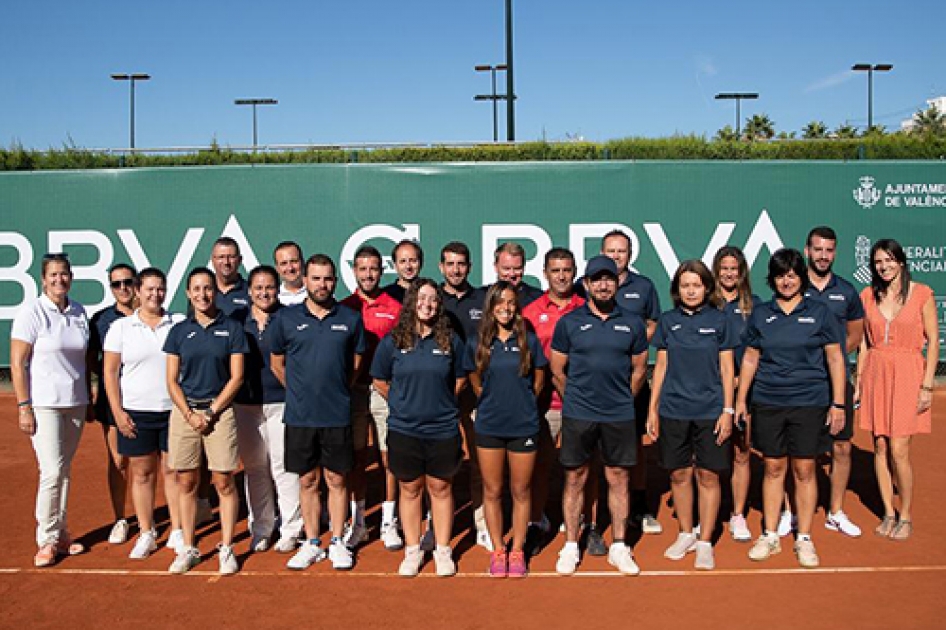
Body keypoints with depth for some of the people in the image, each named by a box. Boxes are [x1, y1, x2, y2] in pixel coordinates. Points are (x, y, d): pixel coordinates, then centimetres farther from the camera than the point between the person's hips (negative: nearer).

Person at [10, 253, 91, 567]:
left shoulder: (79, 312, 7)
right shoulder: (31, 312, -8)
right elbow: (17, 364, -8)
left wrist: (89, 398, 14)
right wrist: (23, 406, -13)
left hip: (75, 403, 5)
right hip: (43, 404, -5)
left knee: (65, 470, 11)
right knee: (52, 471, -9)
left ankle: (60, 532, 22)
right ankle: (47, 540, 5)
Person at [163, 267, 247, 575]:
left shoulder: (231, 328, 1)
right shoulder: (179, 331, 7)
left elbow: (236, 377, -2)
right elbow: (172, 380, 6)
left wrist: (210, 412, -8)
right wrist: (190, 414, -7)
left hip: (219, 410, -2)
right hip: (183, 412, 2)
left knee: (224, 482, 0)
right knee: (186, 483, 7)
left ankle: (226, 549, 11)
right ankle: (188, 549, 19)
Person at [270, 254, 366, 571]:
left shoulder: (350, 319, 2)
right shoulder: (286, 319, 2)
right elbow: (277, 364, 12)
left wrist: (336, 392, 9)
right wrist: (300, 391, 11)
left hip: (338, 415, 0)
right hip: (299, 415, 1)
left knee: (337, 479, 7)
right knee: (308, 480, 10)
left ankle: (337, 542, 19)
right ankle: (311, 543, 22)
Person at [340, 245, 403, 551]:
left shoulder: (395, 308, 4)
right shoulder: (343, 308, 6)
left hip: (386, 391, -1)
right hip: (352, 391, 1)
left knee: (389, 457, 3)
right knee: (356, 458, 8)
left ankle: (389, 523, 14)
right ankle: (357, 522, 20)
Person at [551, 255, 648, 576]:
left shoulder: (632, 323, 5)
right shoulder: (568, 322, 0)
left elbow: (639, 370, 13)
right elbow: (557, 371, 6)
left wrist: (621, 401, 13)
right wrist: (576, 400, 9)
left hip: (620, 416, 1)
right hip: (577, 415, -1)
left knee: (618, 479, 8)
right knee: (575, 478, 6)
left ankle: (618, 547, 20)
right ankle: (570, 547, 17)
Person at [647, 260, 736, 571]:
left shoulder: (718, 320, 1)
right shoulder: (667, 321, 6)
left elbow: (726, 368, 2)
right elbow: (661, 367, 9)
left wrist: (728, 410, -3)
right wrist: (652, 409, 6)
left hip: (710, 411, -2)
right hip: (673, 411, 2)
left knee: (708, 475, 3)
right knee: (679, 474, 9)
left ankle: (705, 542, 15)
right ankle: (686, 534, 26)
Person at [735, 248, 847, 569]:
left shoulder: (819, 312, 1)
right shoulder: (760, 315, 7)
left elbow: (835, 358, 2)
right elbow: (750, 358, 11)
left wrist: (838, 403, -2)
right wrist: (741, 399, 9)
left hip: (810, 402, -2)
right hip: (768, 403, 2)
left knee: (804, 470, 3)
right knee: (773, 468, 8)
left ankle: (804, 539, 16)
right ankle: (770, 536, 19)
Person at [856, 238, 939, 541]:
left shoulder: (921, 294, -3)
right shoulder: (868, 295, 7)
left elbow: (933, 342, -3)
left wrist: (927, 386, -8)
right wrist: (858, 382, 9)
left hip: (907, 375, -3)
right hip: (875, 374, 4)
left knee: (898, 450, -6)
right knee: (880, 447, 6)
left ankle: (906, 517, 13)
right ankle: (889, 513, 20)